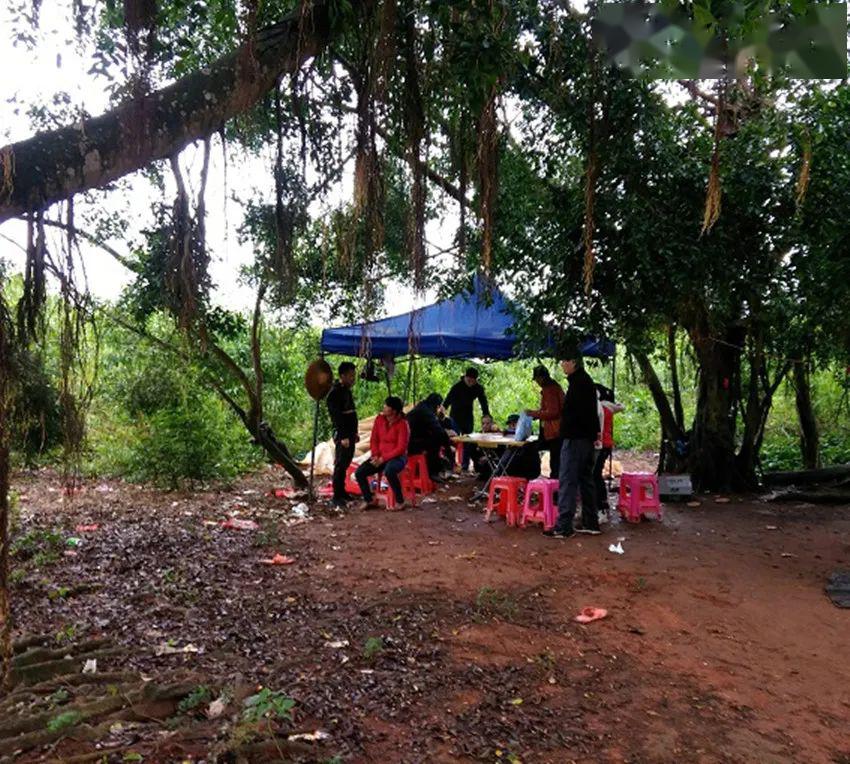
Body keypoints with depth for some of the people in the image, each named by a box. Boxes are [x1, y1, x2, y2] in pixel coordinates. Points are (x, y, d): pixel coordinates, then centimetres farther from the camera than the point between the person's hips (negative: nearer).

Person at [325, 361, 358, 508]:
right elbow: (336, 416, -19)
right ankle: (337, 496, -5)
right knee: (340, 464, -8)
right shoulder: (335, 392, -14)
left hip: (349, 434, 9)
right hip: (341, 434, -9)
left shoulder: (347, 391, 15)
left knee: (346, 463, 13)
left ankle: (342, 491, 21)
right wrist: (343, 436, -22)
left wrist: (354, 433, 20)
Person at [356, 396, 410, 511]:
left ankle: (400, 501, -18)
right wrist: (375, 456, -8)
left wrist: (383, 458, -20)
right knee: (359, 472, -13)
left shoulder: (402, 424, -15)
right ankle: (369, 500, 6)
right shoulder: (379, 419, 2)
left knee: (389, 471, -39)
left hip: (397, 457, -6)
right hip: (380, 457, 6)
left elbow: (401, 448, -17)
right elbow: (374, 440, 8)